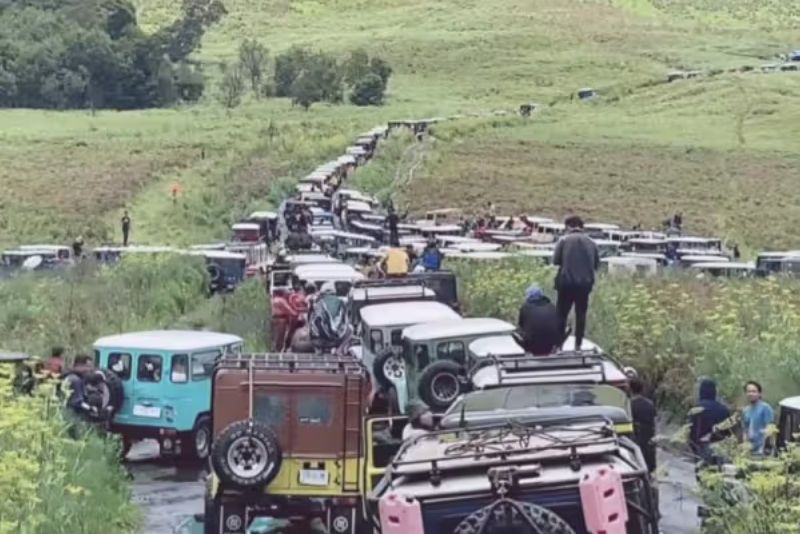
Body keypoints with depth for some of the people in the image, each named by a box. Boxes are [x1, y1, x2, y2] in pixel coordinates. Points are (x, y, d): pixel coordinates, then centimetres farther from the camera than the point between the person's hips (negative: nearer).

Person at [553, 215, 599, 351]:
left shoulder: (564, 240, -5)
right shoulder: (591, 243, 4)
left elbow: (555, 261, -5)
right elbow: (596, 264, 8)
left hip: (567, 283, -2)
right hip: (585, 283, 3)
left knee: (561, 314, 7)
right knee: (581, 314, 12)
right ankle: (578, 345, 13)